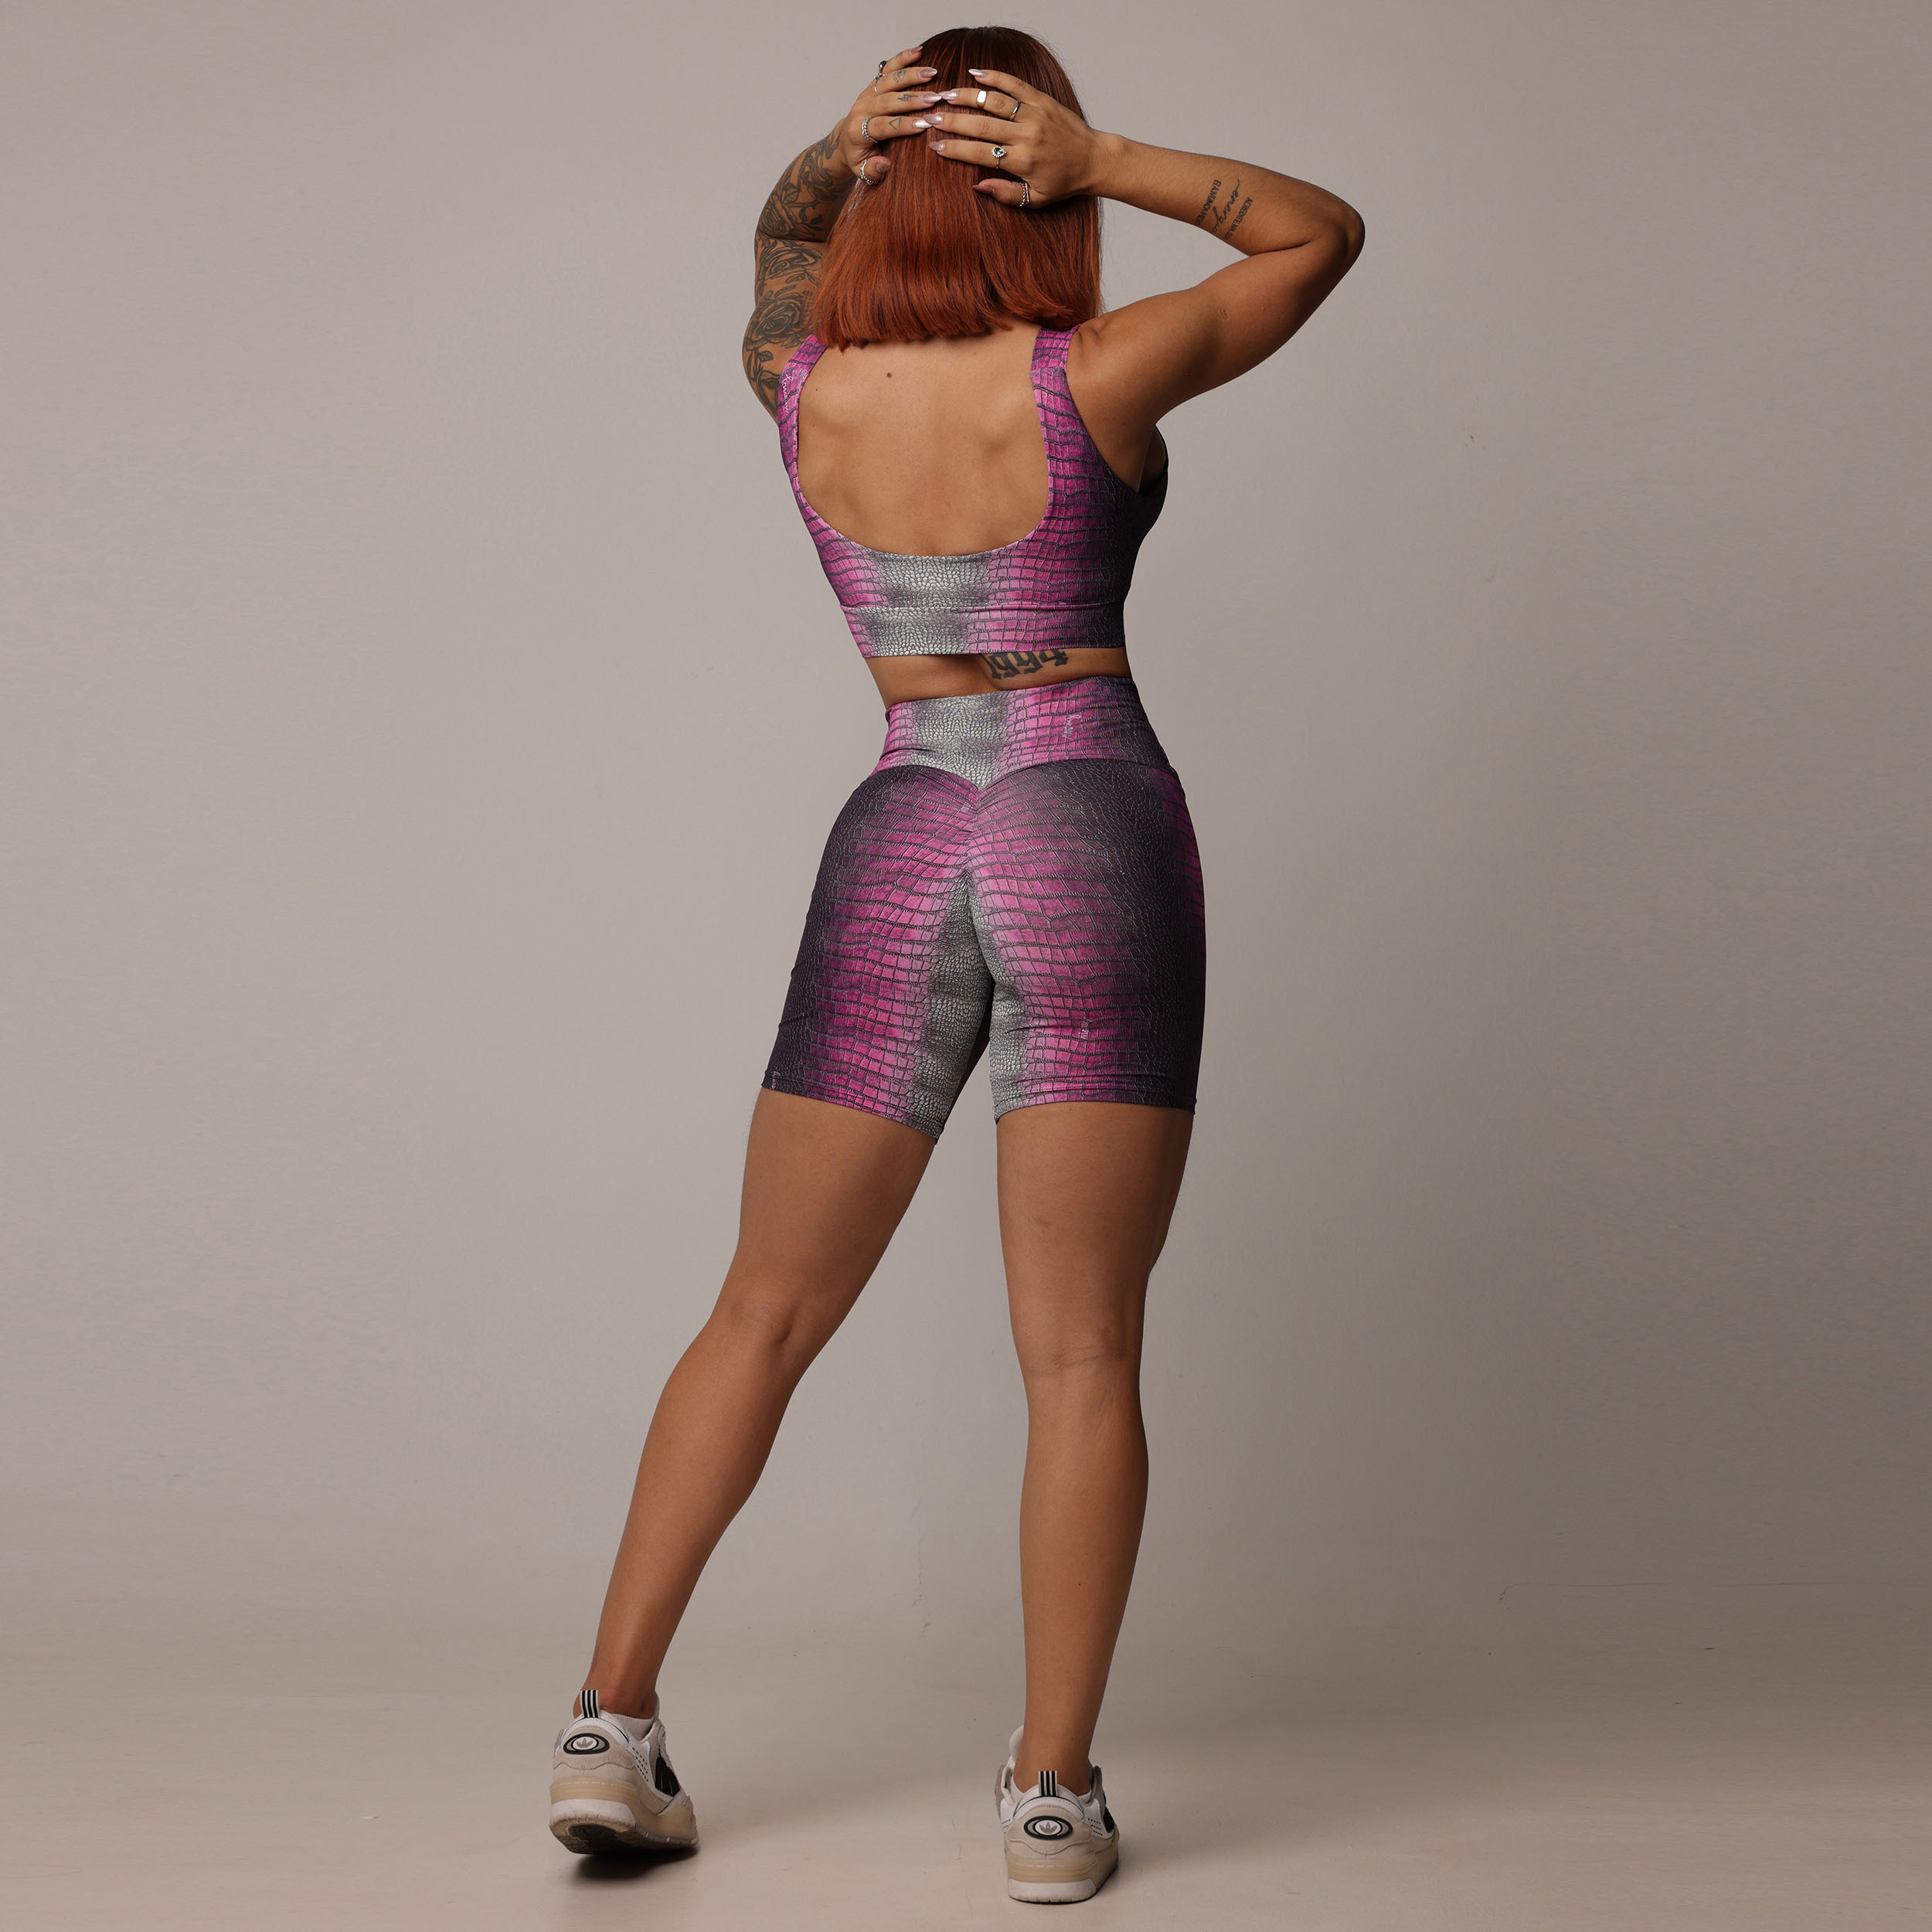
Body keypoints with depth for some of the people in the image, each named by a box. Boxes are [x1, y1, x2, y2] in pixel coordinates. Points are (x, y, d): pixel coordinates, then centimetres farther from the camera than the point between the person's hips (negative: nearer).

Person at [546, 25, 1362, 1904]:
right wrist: (1106, 162, -5)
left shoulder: (797, 381, 1)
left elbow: (783, 233, 25)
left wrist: (838, 148, 3)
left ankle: (611, 1726, 12)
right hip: (1094, 837, -3)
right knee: (1082, 1353, 2)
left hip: (896, 849, 3)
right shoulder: (1098, 378, -9)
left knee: (765, 1312, 12)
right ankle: (1053, 1797, 6)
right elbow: (1323, 229, 7)